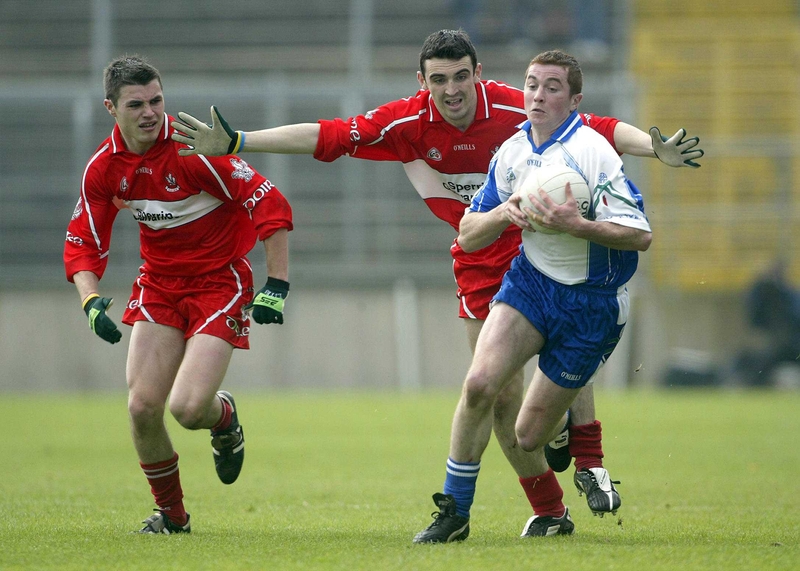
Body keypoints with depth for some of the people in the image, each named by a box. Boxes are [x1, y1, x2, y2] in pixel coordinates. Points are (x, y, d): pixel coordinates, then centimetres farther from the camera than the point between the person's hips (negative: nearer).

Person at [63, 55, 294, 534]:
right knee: (143, 407, -7)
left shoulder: (192, 149, -22)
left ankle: (224, 417, 20)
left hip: (220, 283, -5)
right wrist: (91, 300, -15)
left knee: (188, 408, -19)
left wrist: (276, 287, -22)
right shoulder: (104, 167, -5)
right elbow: (83, 245, 4)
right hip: (159, 287, 5)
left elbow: (271, 205, -20)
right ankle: (171, 513, 17)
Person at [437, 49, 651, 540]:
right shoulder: (513, 152, 1)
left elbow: (640, 235, -21)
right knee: (479, 383, -20)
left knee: (530, 435, -3)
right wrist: (504, 211, -15)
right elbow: (468, 237, 6)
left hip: (592, 305, -4)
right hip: (530, 281, 4)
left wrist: (575, 225, -32)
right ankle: (454, 513, -8)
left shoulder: (593, 153, -18)